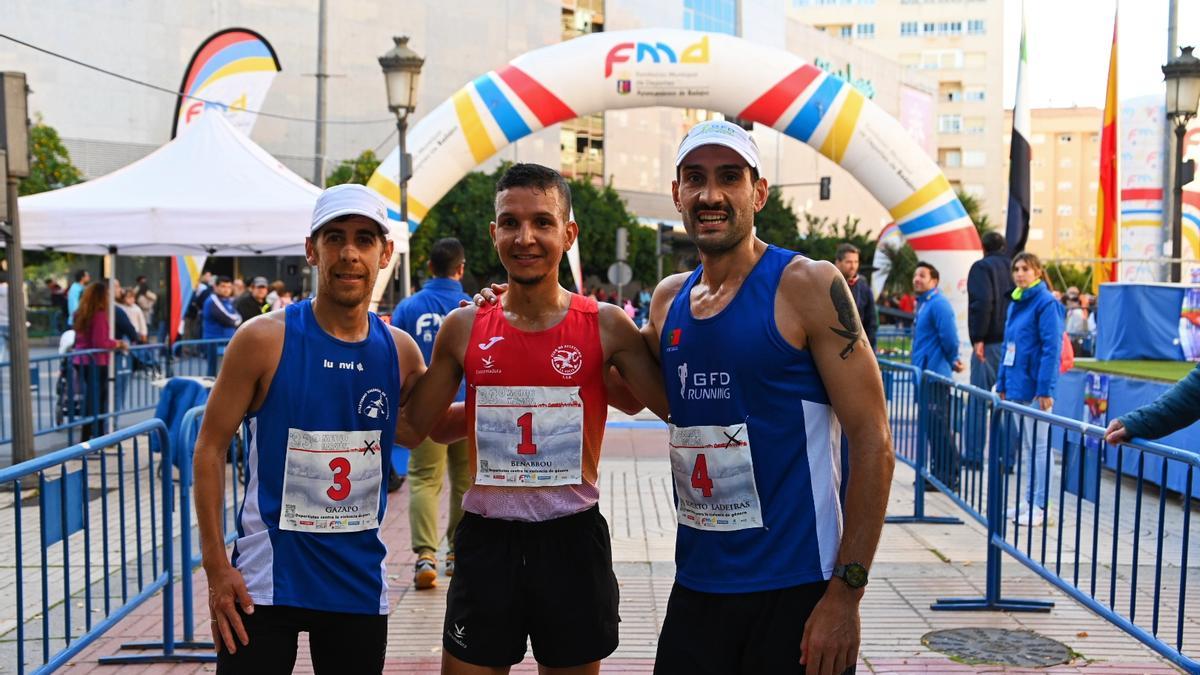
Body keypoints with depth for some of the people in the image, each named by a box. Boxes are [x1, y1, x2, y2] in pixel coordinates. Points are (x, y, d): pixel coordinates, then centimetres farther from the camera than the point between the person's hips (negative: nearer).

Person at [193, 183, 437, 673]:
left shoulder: (400, 351, 0)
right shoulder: (264, 339, -9)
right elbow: (210, 448, -5)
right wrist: (216, 567, -9)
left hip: (360, 582, 4)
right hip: (266, 578, -3)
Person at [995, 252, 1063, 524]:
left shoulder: (1046, 302, -11)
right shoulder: (1016, 304, 14)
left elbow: (1051, 348, -16)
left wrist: (1045, 389, -20)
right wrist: (1002, 384, 15)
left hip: (1035, 386, -9)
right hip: (1017, 385, 9)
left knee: (1038, 445, -1)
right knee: (1025, 446, 15)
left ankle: (1039, 506, 6)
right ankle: (1029, 501, 24)